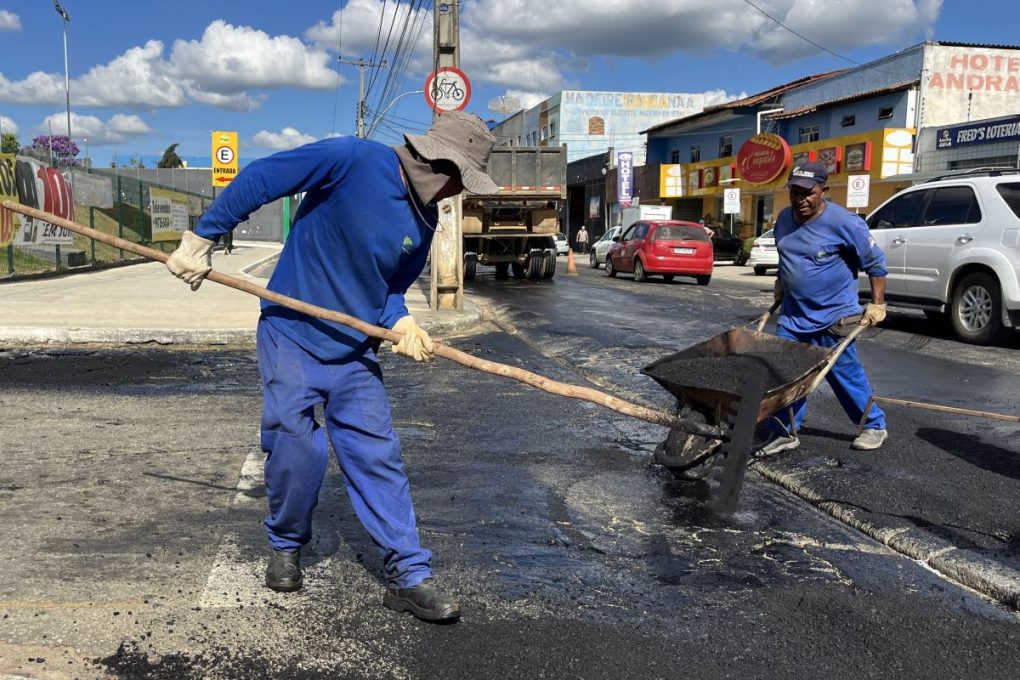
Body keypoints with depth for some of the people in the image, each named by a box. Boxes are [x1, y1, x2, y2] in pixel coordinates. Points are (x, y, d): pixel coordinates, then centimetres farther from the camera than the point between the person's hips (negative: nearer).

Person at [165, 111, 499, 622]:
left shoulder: (424, 221, 2)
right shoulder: (354, 159, -19)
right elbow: (259, 178, -16)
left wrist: (400, 321, -10)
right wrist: (200, 239, -14)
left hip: (354, 351, 5)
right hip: (291, 337, -5)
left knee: (378, 457, 0)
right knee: (297, 451, -3)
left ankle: (409, 577, 5)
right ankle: (286, 547, 26)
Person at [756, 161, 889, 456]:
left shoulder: (844, 222, -16)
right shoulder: (784, 219, 3)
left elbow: (876, 263, -7)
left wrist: (877, 305, -6)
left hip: (833, 318, -5)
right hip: (792, 317, 6)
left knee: (845, 374, 6)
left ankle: (875, 425, 26)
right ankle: (785, 433, 12)